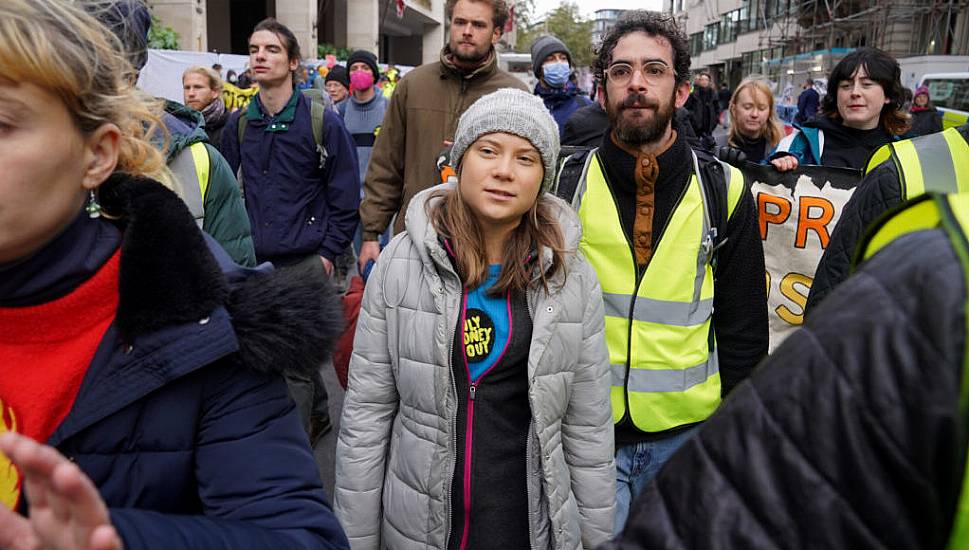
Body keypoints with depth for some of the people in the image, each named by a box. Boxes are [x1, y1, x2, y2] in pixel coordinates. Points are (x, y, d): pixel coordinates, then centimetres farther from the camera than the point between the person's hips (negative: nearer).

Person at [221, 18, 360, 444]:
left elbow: (345, 195, -3)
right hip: (255, 262, 5)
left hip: (306, 261, -5)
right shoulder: (238, 124, 7)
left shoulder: (322, 122, -6)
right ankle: (319, 415, 40)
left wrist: (329, 252, -7)